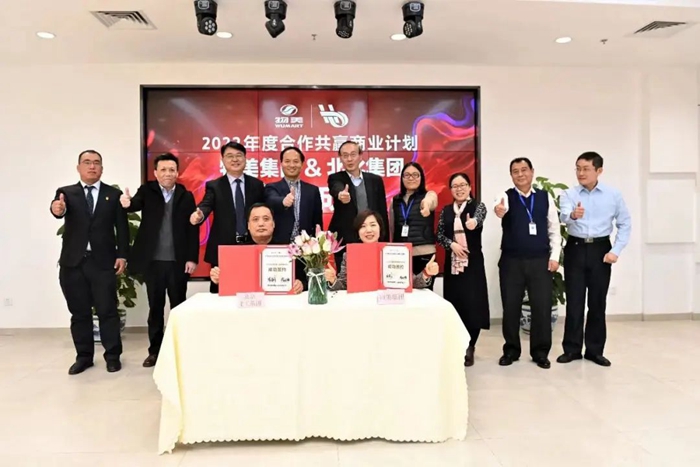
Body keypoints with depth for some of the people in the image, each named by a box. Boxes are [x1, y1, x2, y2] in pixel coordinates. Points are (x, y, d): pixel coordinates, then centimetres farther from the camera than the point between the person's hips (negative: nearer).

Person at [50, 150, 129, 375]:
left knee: (107, 310, 1)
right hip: (73, 262, 2)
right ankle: (84, 356, 21)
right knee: (79, 312, 9)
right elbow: (59, 207, -16)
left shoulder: (114, 194, 6)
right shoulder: (66, 193, 7)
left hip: (103, 262, -1)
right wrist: (57, 209, -40)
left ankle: (112, 356, 12)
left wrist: (122, 255, -6)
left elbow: (122, 227, 3)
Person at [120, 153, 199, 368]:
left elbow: (193, 228, 0)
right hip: (153, 261, 0)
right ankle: (155, 350, 20)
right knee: (155, 306, 9)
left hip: (178, 261, 0)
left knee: (178, 306, 8)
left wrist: (192, 258, -6)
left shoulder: (186, 196, 3)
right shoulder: (147, 190, 4)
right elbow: (137, 204, -16)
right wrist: (127, 203, -40)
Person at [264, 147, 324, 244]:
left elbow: (317, 221, 11)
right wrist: (283, 201, -42)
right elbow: (272, 201, -20)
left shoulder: (313, 190, 10)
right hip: (279, 245, -2)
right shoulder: (272, 188, 3)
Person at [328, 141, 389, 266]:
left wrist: (385, 243, 6)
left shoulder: (375, 180, 9)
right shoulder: (336, 178, 3)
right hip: (343, 244, -2)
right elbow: (336, 189, -23)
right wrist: (341, 194, -47)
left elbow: (383, 213, 10)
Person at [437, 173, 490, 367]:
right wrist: (451, 244, -13)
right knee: (454, 303, 4)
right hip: (452, 262, 3)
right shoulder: (445, 210, 11)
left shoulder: (478, 206, 0)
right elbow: (439, 234, 7)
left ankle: (469, 347, 10)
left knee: (473, 304, -5)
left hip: (473, 262, -3)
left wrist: (473, 222, -46)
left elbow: (479, 218, -23)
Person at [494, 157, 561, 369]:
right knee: (511, 308, 6)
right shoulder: (506, 197, -2)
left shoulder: (545, 197, 5)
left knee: (542, 308, 5)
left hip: (540, 261, 1)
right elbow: (501, 209, -27)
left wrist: (554, 256, -1)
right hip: (511, 261, -1)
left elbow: (554, 229, 8)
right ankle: (511, 350, 22)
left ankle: (540, 352, 20)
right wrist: (499, 212, -51)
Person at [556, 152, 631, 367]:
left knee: (597, 302, 8)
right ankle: (572, 348, 14)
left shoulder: (613, 195, 0)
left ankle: (595, 349, 20)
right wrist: (573, 215, -46)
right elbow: (564, 216, -22)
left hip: (600, 249, 1)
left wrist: (616, 250, -6)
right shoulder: (569, 194, -3)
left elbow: (625, 224, 5)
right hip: (575, 249, 0)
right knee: (574, 301, 3)